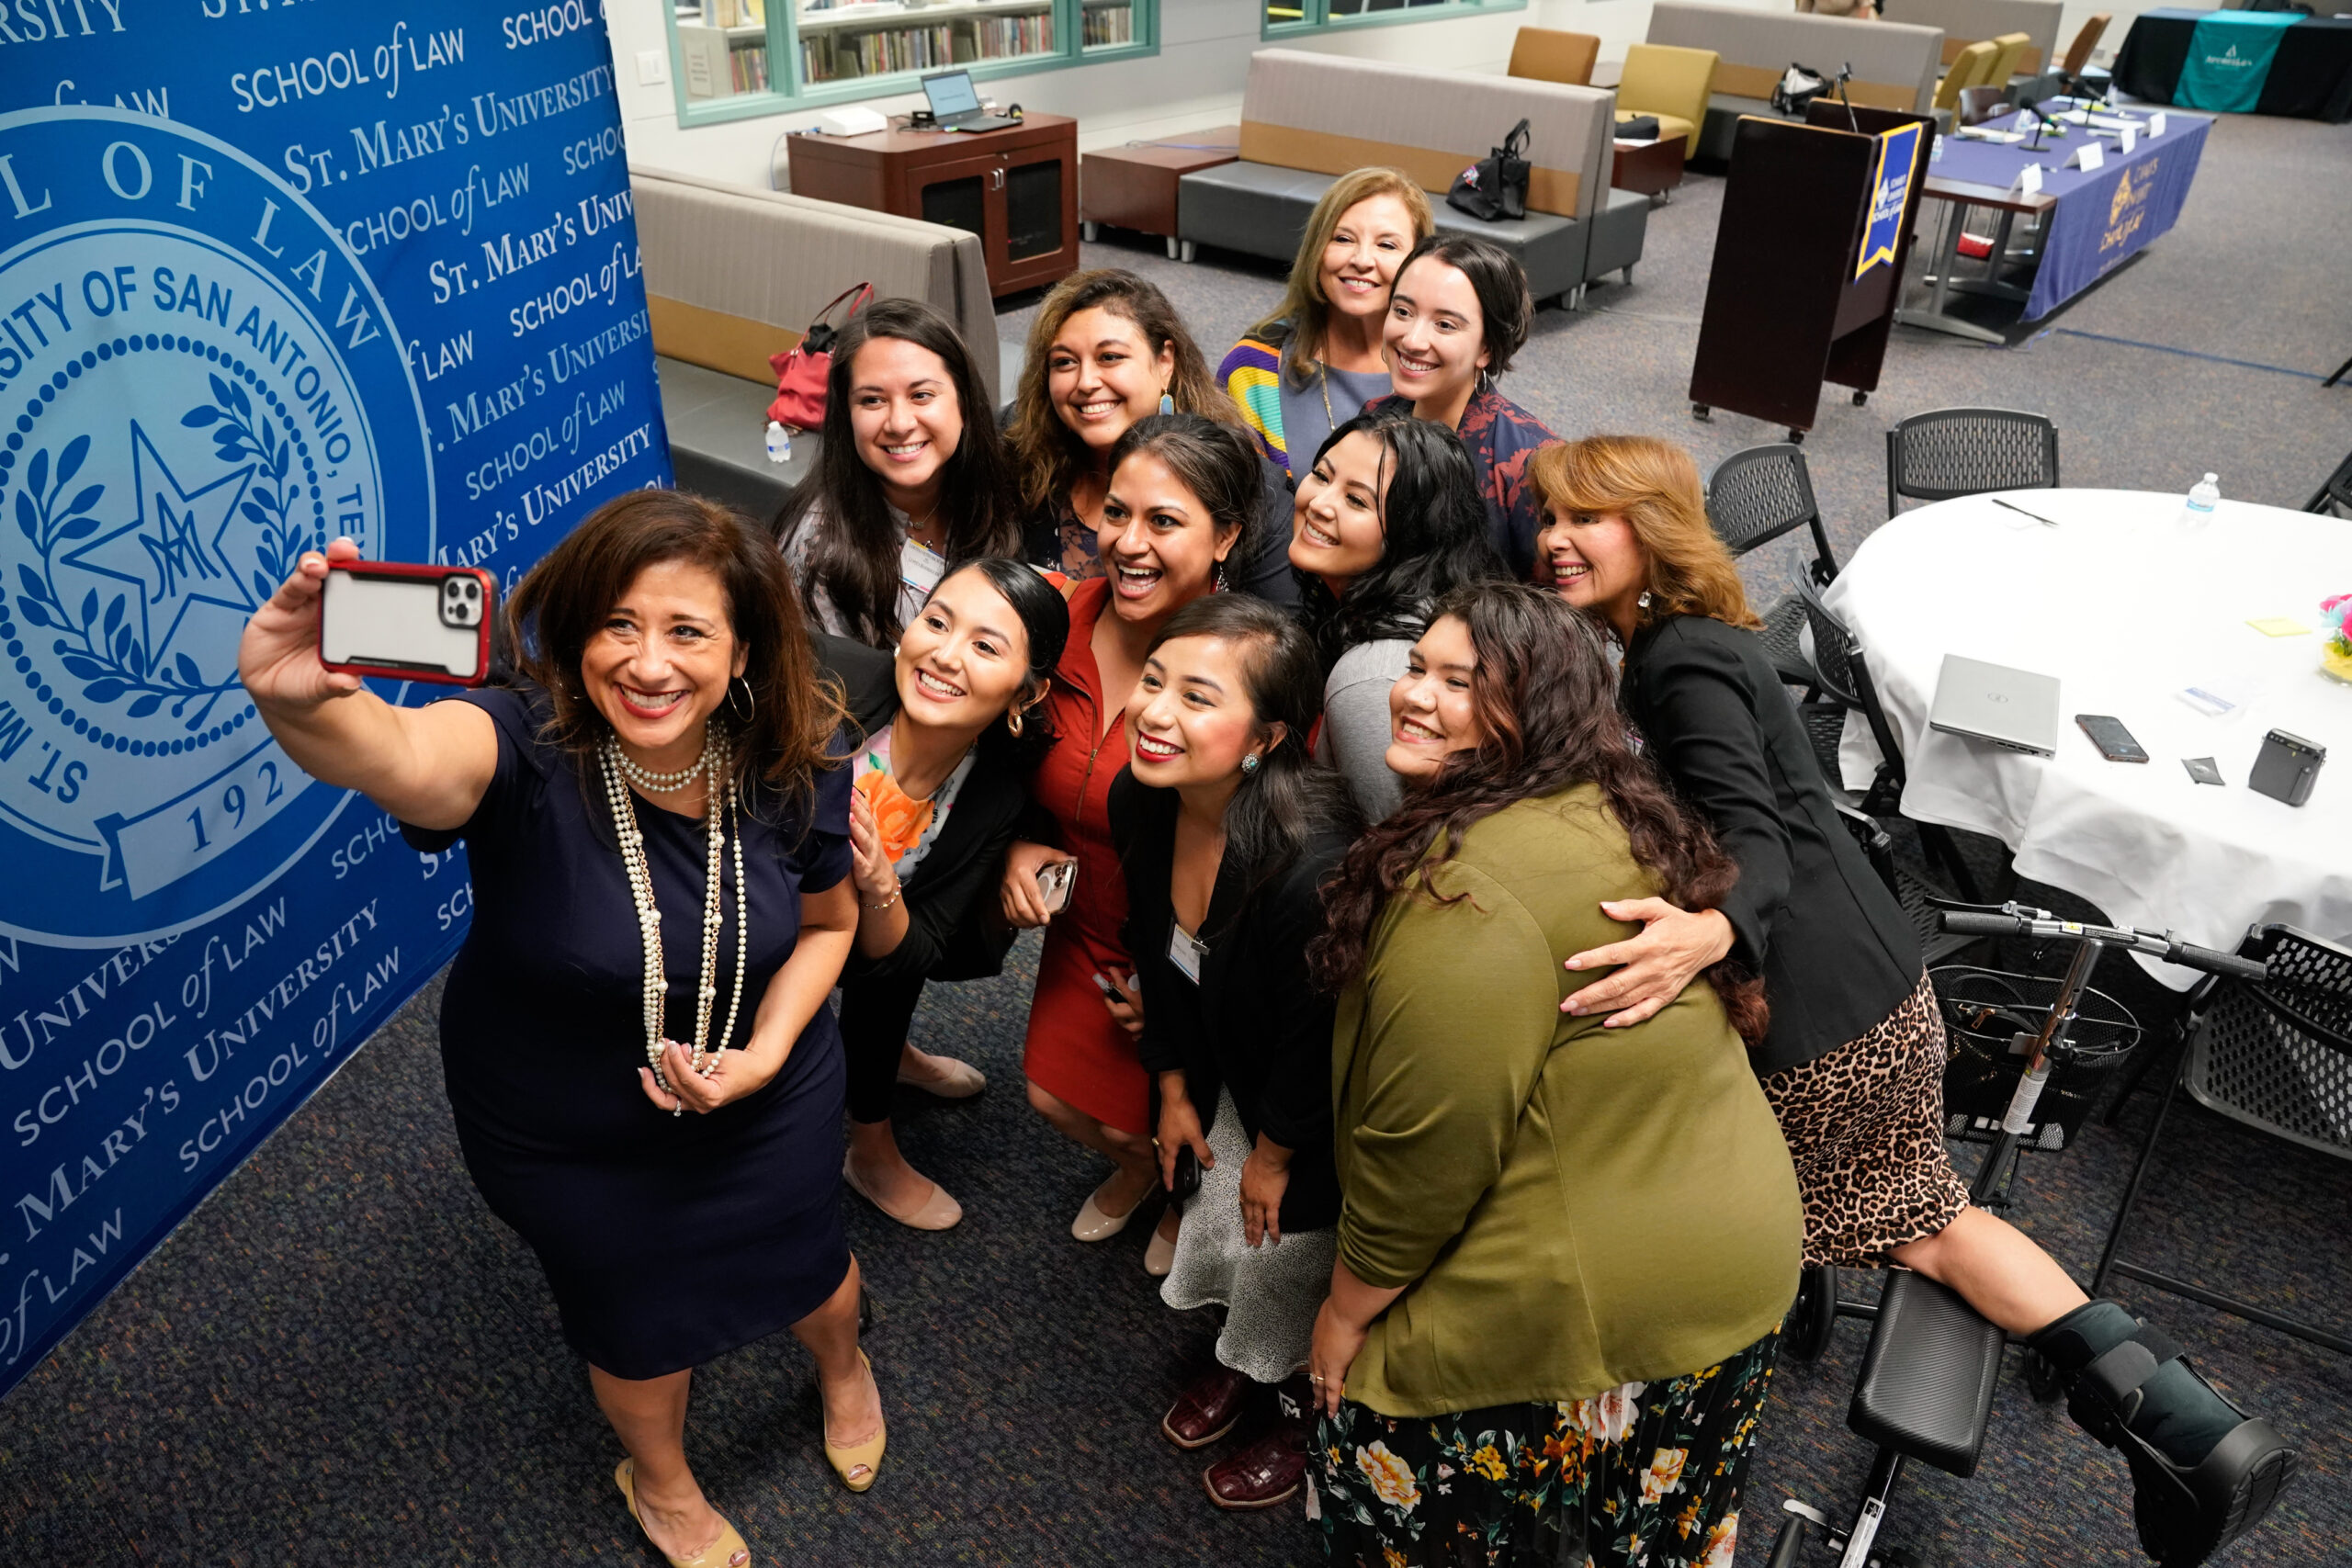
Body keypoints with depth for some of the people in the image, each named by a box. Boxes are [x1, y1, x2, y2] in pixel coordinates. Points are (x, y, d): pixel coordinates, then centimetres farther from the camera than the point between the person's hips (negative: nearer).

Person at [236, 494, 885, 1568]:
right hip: (565, 1136, -2)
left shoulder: (798, 769, -21)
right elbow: (398, 756, -58)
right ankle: (660, 1481, 60)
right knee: (639, 1325, 22)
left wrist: (766, 1052, -17)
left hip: (767, 1105, 2)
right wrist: (300, 701, -79)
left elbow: (826, 920, -3)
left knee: (801, 1267, 26)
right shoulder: (525, 750, -33)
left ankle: (842, 1365, 67)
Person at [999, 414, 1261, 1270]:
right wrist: (1022, 845, -12)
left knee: (1167, 1124, 12)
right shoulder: (1063, 619, -15)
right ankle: (1138, 1159, 55)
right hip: (1087, 927, 5)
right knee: (1057, 1097, 19)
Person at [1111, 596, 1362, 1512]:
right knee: (1217, 1218, 23)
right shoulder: (1141, 801, -18)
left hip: (1317, 1108, -6)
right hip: (1233, 1070, 6)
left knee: (1287, 1250, 13)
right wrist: (1175, 1092, 8)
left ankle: (1301, 1410, 47)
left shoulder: (1311, 860, -41)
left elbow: (1315, 1035, -25)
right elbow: (1158, 956, 0)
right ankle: (1241, 1360, 57)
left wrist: (1275, 1152, -9)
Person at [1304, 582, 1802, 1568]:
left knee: (1383, 1475, 15)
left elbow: (1430, 1148, -24)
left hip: (1597, 1304, -9)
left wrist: (1346, 1313, -9)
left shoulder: (1467, 893, -27)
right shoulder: (1623, 821, 1)